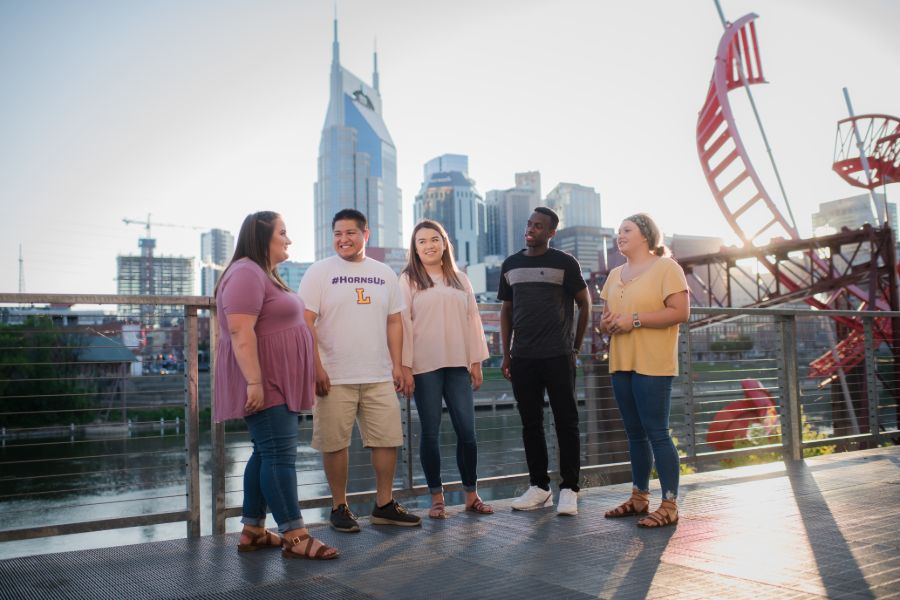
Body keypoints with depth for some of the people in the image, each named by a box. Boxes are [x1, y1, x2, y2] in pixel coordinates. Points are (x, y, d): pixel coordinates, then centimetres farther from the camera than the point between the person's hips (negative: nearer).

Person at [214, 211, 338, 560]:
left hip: (277, 384, 10)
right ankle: (295, 537, -7)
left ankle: (252, 532, 16)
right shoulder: (246, 273, -14)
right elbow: (241, 333, -23)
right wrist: (254, 382, -27)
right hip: (263, 385, -10)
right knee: (280, 455, -10)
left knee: (266, 454, 11)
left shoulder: (264, 274, 19)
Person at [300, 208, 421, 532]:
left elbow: (394, 322, 13)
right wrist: (316, 367, -13)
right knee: (335, 443, 2)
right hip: (334, 378, -4)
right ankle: (339, 507, 18)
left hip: (380, 377, 4)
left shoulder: (384, 274, 12)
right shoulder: (320, 272, 0)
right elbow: (306, 322, -5)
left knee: (388, 439, 6)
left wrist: (397, 366, 6)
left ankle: (384, 505, 19)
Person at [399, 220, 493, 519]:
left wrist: (476, 361, 8)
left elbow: (472, 320, 13)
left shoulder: (460, 279, 14)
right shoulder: (408, 280, 3)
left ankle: (471, 494, 14)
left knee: (467, 430, 1)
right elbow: (403, 323, -3)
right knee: (431, 432, 3)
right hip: (425, 366, -3)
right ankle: (436, 497, 13)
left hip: (458, 364, 3)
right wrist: (405, 365, -9)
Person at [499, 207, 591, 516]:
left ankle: (569, 489, 6)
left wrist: (576, 345, 4)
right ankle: (539, 487, 18)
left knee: (566, 422, -1)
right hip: (522, 358, 4)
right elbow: (506, 310, 14)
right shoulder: (511, 265, 11)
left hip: (558, 356, -4)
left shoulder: (565, 263, -1)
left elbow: (584, 303, 4)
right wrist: (506, 354, 9)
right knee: (531, 423, 8)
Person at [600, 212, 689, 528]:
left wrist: (635, 319, -17)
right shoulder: (615, 274, 18)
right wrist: (606, 322, -1)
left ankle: (670, 505, 0)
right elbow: (606, 316, 24)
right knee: (635, 434, 12)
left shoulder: (666, 268, -4)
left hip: (653, 365, -7)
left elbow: (681, 312, -13)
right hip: (621, 364, 7)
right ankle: (639, 497, 21)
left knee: (657, 432, -7)